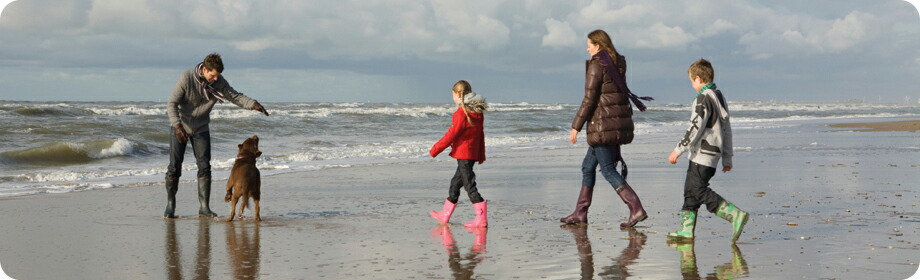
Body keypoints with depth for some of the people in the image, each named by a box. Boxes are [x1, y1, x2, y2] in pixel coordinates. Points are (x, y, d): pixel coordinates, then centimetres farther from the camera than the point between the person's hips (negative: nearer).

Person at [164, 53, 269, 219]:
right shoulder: (186, 78, -22)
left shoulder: (219, 82, -10)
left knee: (204, 167, -3)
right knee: (174, 166, -5)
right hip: (180, 126, -3)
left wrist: (253, 104, -21)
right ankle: (170, 206, 8)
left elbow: (235, 96, -2)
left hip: (201, 129, 3)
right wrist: (177, 125, -32)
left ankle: (204, 208, 1)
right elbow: (172, 103, -20)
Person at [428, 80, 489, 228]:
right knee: (455, 183, 18)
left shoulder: (461, 113, -18)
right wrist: (481, 154, 21)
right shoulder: (478, 113, 8)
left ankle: (481, 219, -8)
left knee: (470, 185, -6)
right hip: (473, 153, 9)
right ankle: (444, 215, 28)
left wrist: (435, 149, -9)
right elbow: (481, 135, 14)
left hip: (463, 153, -9)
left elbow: (451, 135, -17)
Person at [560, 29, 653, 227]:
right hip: (620, 122, 9)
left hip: (603, 124, -9)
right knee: (588, 166, 16)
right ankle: (580, 213, 19)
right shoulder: (618, 64, 13)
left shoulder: (596, 65, -11)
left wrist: (576, 127, -11)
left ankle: (636, 209, -13)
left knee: (608, 170, -5)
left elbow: (589, 99, -14)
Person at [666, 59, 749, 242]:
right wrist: (727, 158, 22)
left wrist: (678, 150, -17)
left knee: (700, 191, -11)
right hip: (713, 153, 10)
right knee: (690, 190, 12)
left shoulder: (703, 99, -13)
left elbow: (695, 128, -20)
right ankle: (686, 229, 14)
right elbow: (727, 130, 19)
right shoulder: (719, 97, 16)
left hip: (703, 154, -10)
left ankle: (735, 215, -17)